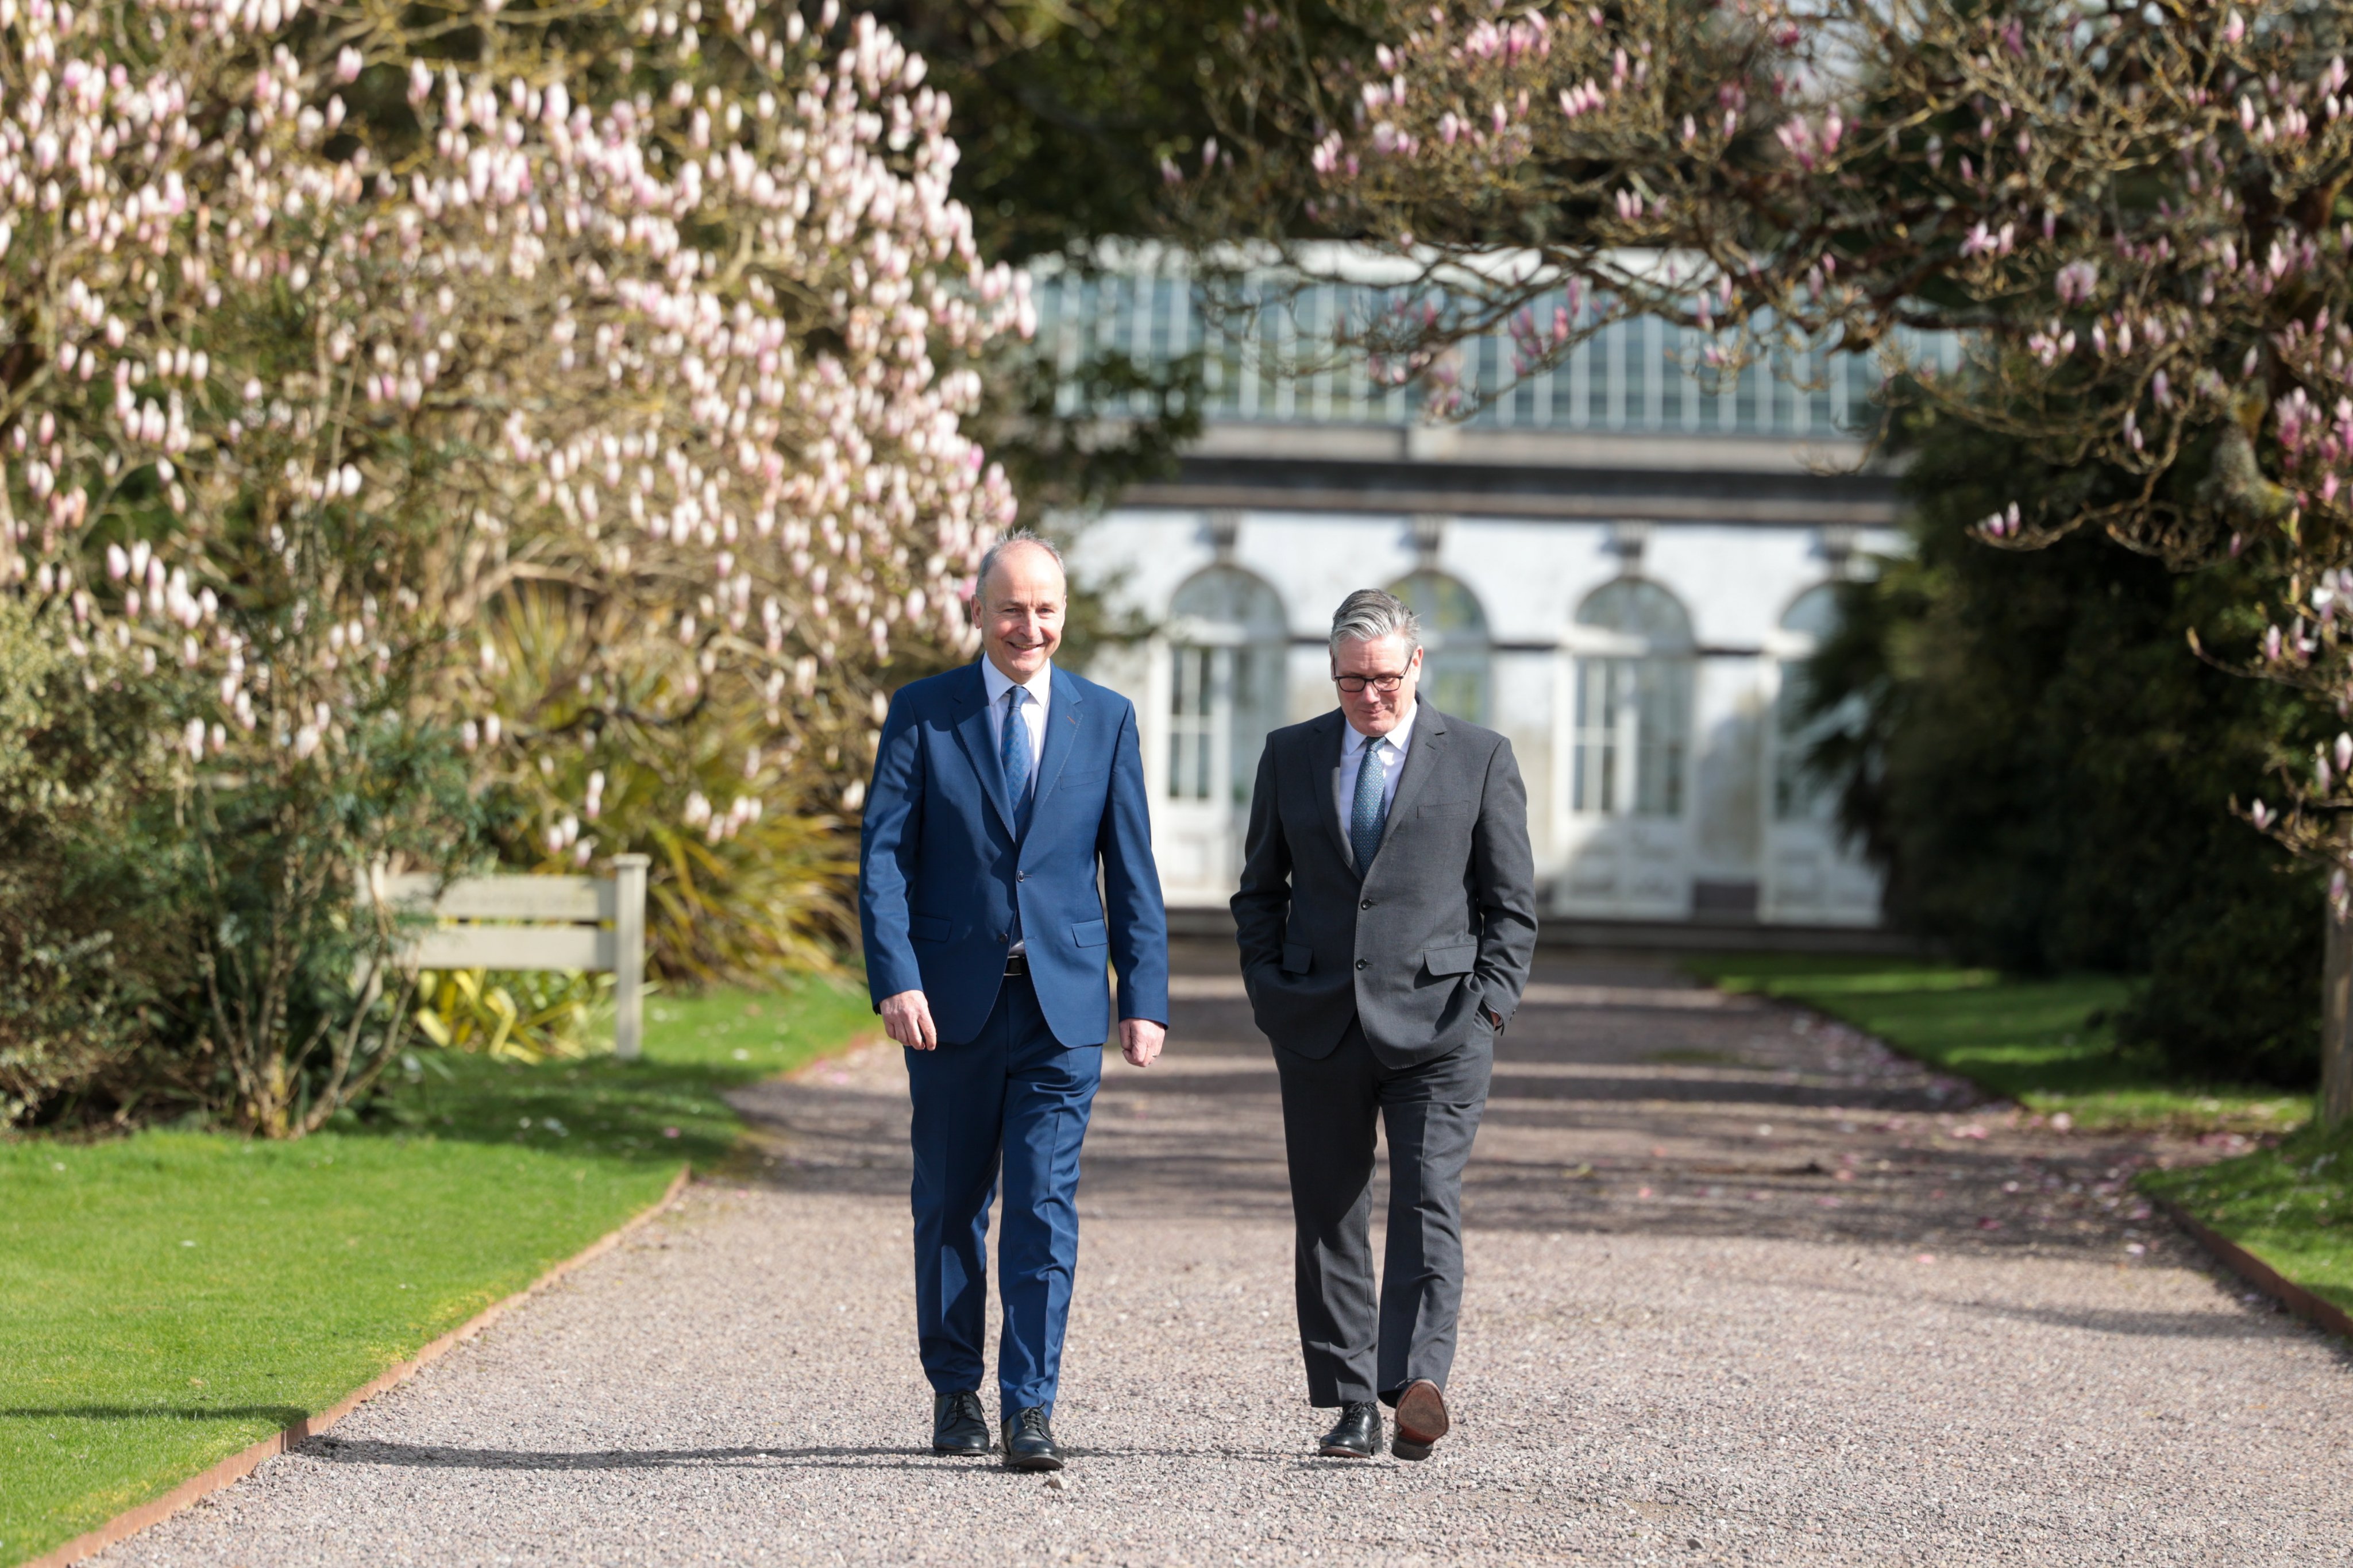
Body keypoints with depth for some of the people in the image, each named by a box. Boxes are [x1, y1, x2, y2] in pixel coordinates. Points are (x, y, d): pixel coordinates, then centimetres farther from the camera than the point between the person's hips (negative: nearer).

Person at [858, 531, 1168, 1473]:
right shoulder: (922, 714, 2)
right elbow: (883, 858, -3)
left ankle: (1029, 1409, -8)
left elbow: (1132, 871, 7)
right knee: (950, 1206, 10)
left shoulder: (1106, 719, 6)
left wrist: (1145, 999, 0)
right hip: (954, 1003, 0)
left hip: (1063, 1004, 0)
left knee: (1046, 1208, -8)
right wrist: (896, 980, -15)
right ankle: (955, 1393, 25)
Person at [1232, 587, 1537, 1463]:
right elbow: (1260, 892, 16)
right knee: (1328, 1218, 2)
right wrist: (1271, 998, 4)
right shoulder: (1291, 756, 12)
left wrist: (1490, 1005, -5)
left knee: (1428, 1206, -14)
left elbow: (1512, 903, 7)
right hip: (1319, 1026, 3)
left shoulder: (1478, 759, 6)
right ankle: (1351, 1406, 7)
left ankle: (1418, 1388, -25)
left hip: (1437, 1022, -3)